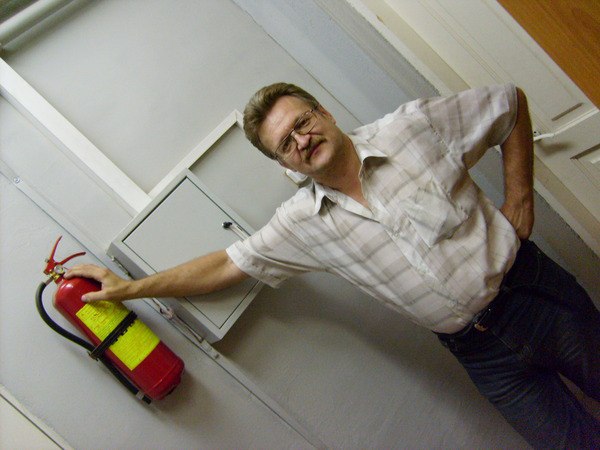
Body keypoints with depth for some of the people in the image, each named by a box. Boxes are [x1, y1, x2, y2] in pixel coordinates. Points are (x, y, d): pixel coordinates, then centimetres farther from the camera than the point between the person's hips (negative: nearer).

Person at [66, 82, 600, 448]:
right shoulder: (304, 223, -9)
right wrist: (129, 286, -3)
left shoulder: (414, 126, -13)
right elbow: (226, 266, -3)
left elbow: (513, 103, -1)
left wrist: (519, 198, -7)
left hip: (534, 284, 0)